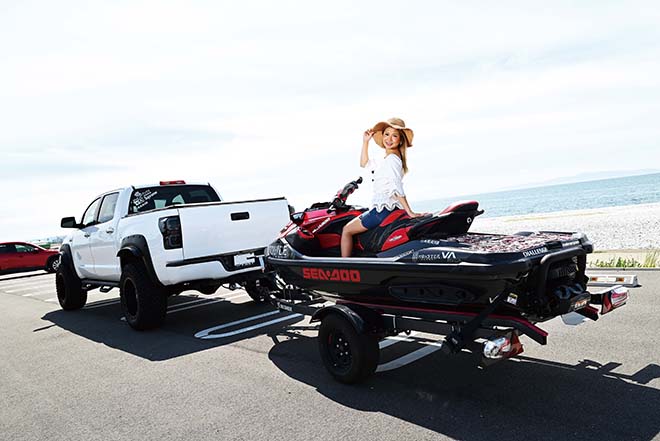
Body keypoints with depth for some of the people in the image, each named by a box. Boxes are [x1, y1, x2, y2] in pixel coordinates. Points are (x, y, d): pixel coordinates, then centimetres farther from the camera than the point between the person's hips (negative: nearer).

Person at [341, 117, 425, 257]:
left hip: (383, 210, -10)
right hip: (387, 208, 10)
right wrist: (365, 142, 16)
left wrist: (409, 212, -29)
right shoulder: (388, 159, 13)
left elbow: (397, 189, -26)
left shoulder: (392, 159, -17)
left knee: (346, 230, 4)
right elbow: (364, 164, 26)